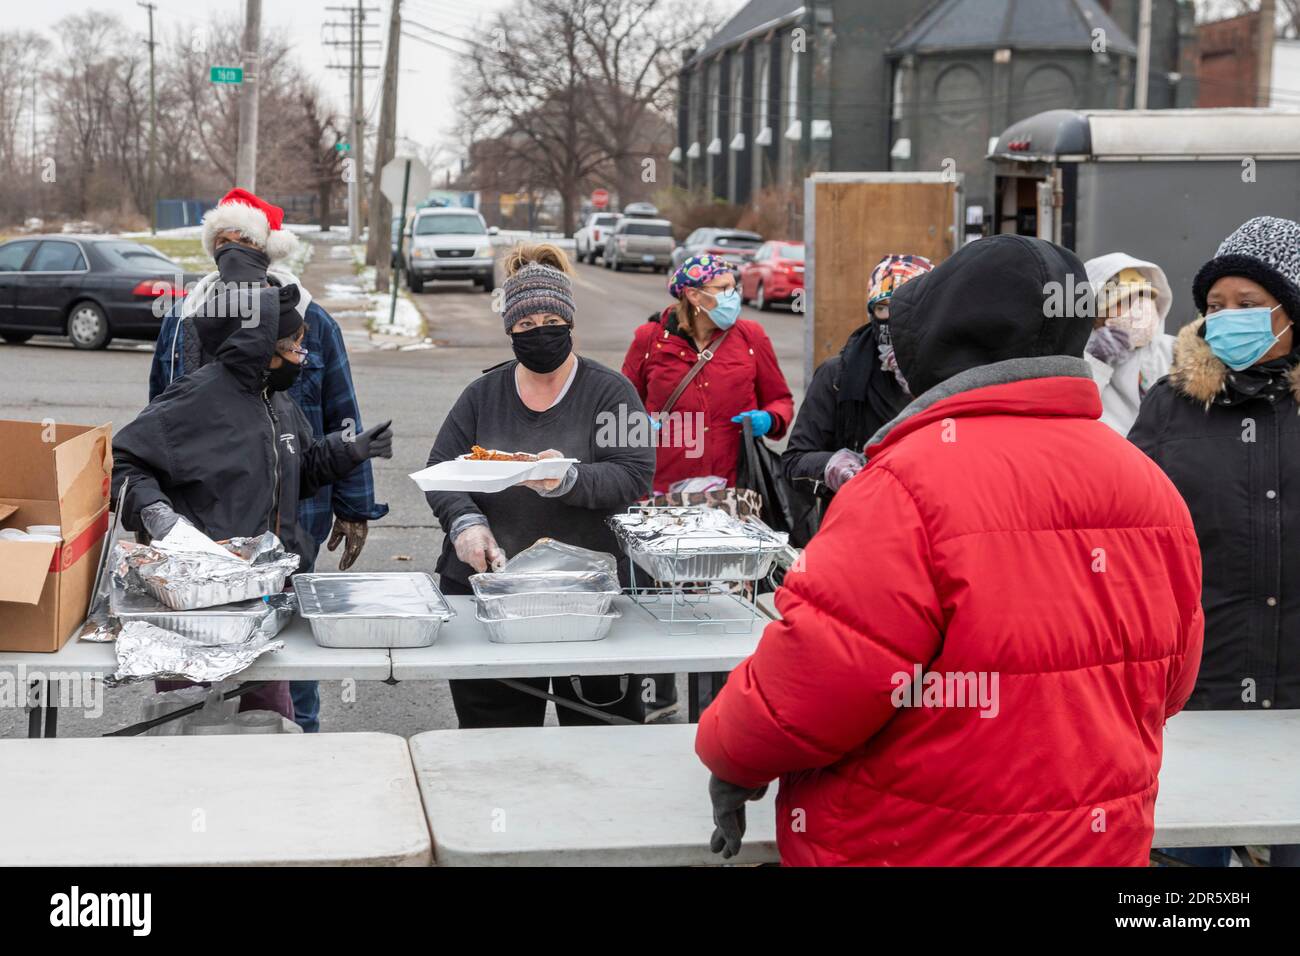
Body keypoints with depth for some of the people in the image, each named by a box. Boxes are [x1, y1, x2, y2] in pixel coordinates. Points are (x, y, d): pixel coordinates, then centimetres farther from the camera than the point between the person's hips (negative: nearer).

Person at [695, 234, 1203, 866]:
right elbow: (1167, 682, 10)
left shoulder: (914, 481, -22)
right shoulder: (1150, 486, -1)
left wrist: (730, 756, -4)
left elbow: (813, 678, -23)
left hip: (919, 848, -6)